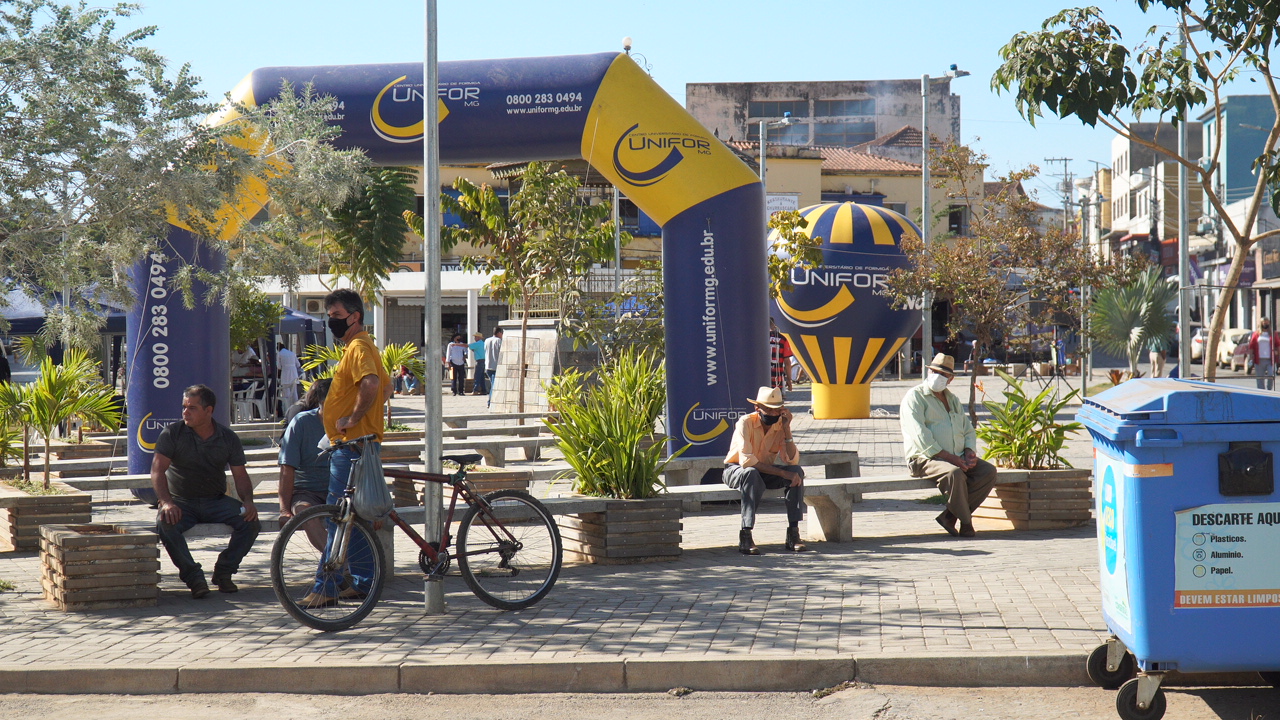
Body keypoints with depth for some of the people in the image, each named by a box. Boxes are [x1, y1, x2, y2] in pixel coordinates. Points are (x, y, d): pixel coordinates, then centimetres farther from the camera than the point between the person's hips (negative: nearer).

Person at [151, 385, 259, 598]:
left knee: (250, 521, -23)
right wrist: (166, 502, -30)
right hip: (182, 501, -2)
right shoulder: (172, 434, -4)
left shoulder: (228, 438, 3)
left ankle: (223, 572, -5)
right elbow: (157, 470, -13)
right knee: (165, 523, -35)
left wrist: (248, 501, -17)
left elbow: (240, 475, 4)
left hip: (216, 501, 2)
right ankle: (193, 576, -23)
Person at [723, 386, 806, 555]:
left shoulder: (781, 425, -7)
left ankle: (793, 533, -23)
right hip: (736, 470, -5)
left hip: (764, 473, 5)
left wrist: (786, 429, -24)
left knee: (797, 471, -21)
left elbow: (793, 461, -18)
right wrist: (782, 473, -34)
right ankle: (745, 536, -38)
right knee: (752, 475, -39)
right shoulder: (746, 422, -21)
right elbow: (746, 460, -31)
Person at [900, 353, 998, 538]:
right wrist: (949, 457, -20)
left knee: (989, 471, -15)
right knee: (954, 473, -36)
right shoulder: (915, 397, -3)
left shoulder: (953, 399, 22)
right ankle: (966, 522, -17)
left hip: (957, 458, 7)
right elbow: (921, 436, -15)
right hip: (925, 459, -7)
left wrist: (969, 451, 0)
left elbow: (968, 430, 23)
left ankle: (950, 515, -13)